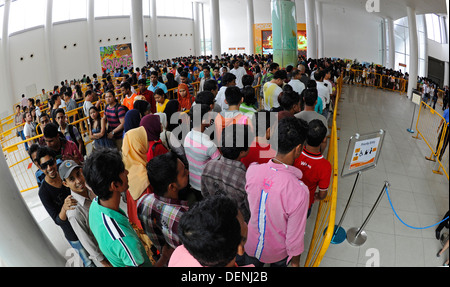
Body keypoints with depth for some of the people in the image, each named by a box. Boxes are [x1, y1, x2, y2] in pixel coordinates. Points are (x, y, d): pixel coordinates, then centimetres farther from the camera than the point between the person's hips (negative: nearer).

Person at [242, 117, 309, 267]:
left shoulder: (252, 170, -25)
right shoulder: (300, 192, -38)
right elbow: (295, 235, -24)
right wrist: (295, 261, -5)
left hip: (250, 245, 3)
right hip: (277, 253, -2)